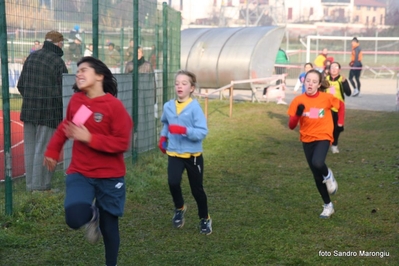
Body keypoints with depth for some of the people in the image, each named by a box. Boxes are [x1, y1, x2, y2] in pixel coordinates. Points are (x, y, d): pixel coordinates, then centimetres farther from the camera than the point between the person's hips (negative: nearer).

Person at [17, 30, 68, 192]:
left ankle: (30, 184, 20)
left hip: (28, 111, 7)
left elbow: (20, 85, 13)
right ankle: (40, 186, 3)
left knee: (30, 148, 12)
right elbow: (62, 91, -13)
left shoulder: (31, 57, 9)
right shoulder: (58, 62, -13)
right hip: (49, 112, -7)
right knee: (43, 149, -1)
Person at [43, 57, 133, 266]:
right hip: (80, 173, 3)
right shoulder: (75, 100, 1)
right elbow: (65, 126, 21)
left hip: (109, 176, -3)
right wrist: (52, 151, 18)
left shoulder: (114, 105, -14)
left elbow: (122, 143, -16)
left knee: (109, 226, 8)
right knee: (74, 218, -21)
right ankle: (92, 216, 16)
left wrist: (89, 138, -22)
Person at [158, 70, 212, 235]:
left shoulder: (195, 107, -15)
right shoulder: (168, 106, -1)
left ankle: (205, 219, 32)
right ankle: (179, 208, 12)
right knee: (173, 182, -19)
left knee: (197, 189, 9)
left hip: (193, 154, -3)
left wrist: (184, 130, -32)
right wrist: (163, 137, 10)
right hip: (174, 153, 3)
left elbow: (203, 132, -21)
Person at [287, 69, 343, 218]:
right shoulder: (298, 101, -9)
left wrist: (340, 121, 5)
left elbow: (341, 104, 11)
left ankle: (328, 175, 4)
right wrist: (297, 114, -27)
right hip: (307, 140, 3)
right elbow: (291, 126, -10)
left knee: (317, 163, -32)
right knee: (316, 175, 8)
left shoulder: (326, 98, -11)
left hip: (323, 137, -2)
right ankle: (328, 206, 25)